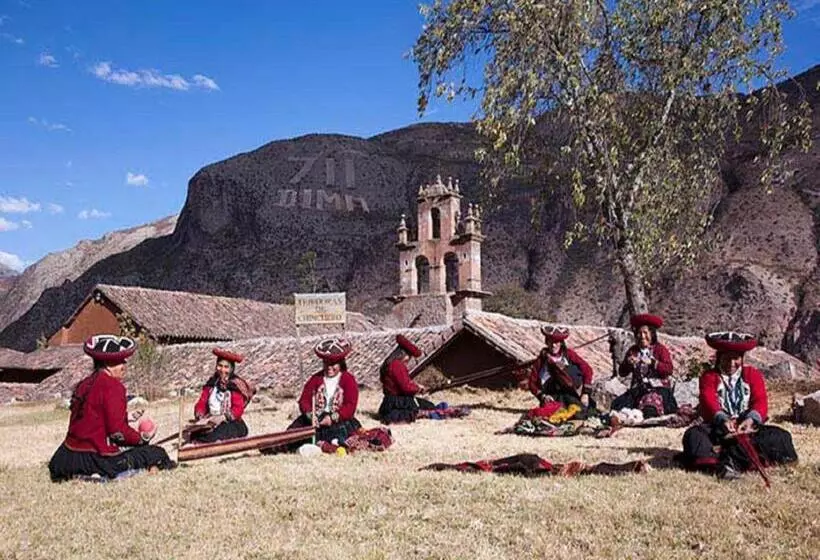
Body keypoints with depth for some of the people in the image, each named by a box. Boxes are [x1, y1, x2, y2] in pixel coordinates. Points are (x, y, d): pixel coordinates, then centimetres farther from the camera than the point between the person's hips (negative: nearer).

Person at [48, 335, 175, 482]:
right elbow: (118, 431, -18)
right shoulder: (113, 386, -13)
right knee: (157, 453, -3)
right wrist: (142, 438, -2)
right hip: (100, 458, -8)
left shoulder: (83, 385, 12)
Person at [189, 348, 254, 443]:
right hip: (210, 424, 4)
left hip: (231, 424, -4)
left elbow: (238, 410, -10)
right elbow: (201, 403, 10)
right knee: (195, 434, -25)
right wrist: (200, 417, -11)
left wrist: (223, 418, -26)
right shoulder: (211, 383, 14)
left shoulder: (235, 385, -2)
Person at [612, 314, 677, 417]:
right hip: (638, 389, 4)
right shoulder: (632, 350, 15)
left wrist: (652, 362, -20)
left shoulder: (660, 349, 5)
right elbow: (622, 373, 11)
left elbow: (669, 369, -9)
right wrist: (628, 363, -9)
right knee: (618, 404, -24)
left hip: (659, 389, -4)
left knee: (649, 409, -35)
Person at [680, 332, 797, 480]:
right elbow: (708, 401, -13)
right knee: (693, 434, -30)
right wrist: (722, 419, -36)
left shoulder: (753, 374, 12)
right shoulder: (709, 376, 7)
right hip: (719, 427, -1)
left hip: (748, 426, 2)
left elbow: (760, 400, -6)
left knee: (781, 436, -26)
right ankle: (713, 464, -55)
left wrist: (751, 419, -30)